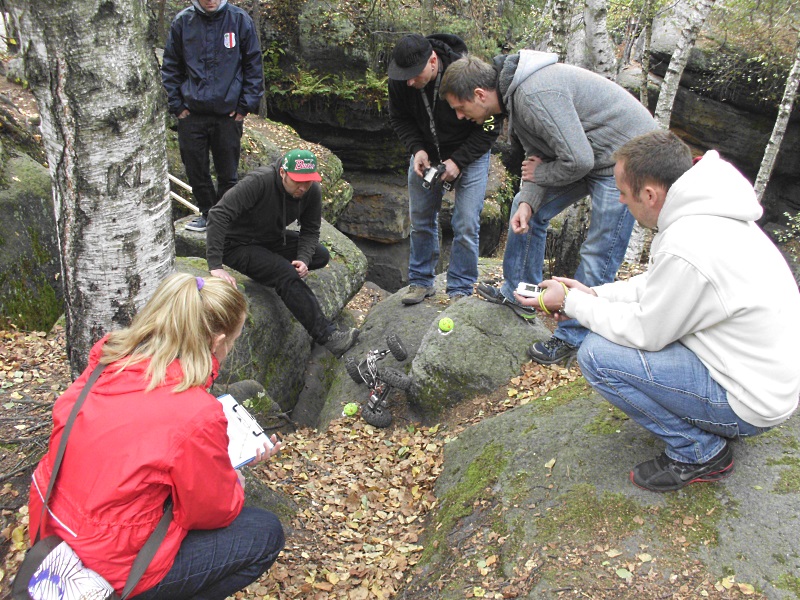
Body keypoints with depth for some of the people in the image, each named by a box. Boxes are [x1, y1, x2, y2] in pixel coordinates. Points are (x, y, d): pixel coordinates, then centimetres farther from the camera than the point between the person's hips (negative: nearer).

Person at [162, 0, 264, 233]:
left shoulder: (240, 20, -2)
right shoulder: (183, 21, 2)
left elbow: (253, 66, 3)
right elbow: (170, 68, 9)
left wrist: (245, 106, -3)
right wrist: (177, 105, 2)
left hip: (229, 114, -2)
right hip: (191, 113, 2)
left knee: (228, 173, 7)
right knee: (195, 170, 9)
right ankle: (208, 213, 28)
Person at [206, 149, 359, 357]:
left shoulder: (312, 191, -12)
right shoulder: (259, 182, -30)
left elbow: (310, 230, 0)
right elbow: (219, 215, -35)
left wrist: (303, 259, -22)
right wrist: (215, 266, -40)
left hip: (273, 238, 7)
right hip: (238, 245, -7)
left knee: (321, 255, -11)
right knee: (286, 274, -29)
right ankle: (327, 336, -28)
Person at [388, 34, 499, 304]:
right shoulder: (399, 80, -19)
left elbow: (489, 127, -18)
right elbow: (399, 119, 0)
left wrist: (459, 160, -24)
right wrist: (417, 149, -17)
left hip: (468, 153, -4)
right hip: (425, 153, 4)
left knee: (466, 225, -8)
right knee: (421, 219, 8)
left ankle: (460, 290, 5)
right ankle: (421, 281, 24)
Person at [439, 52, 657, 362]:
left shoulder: (535, 95, -31)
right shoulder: (514, 94, 2)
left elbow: (578, 160, -31)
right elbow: (539, 155, 6)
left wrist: (538, 174, -11)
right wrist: (528, 202, -10)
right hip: (585, 152, 10)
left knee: (597, 256, -4)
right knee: (526, 207, 14)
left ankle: (571, 337, 11)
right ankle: (518, 293, 28)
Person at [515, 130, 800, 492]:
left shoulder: (686, 249, -31)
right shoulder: (708, 212, -1)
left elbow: (644, 332, -18)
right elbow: (660, 285, 12)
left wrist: (572, 302, -7)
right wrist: (594, 295, 5)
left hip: (753, 401, -9)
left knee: (597, 354, -16)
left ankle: (700, 452, 0)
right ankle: (713, 423, 18)